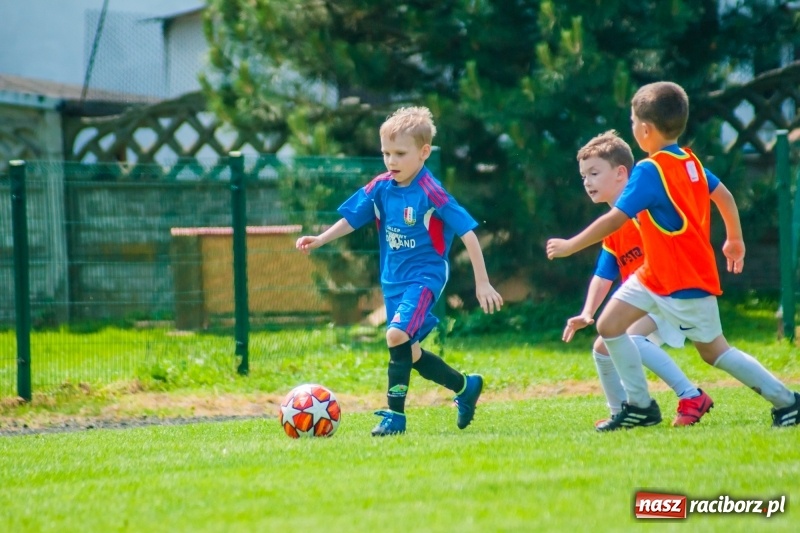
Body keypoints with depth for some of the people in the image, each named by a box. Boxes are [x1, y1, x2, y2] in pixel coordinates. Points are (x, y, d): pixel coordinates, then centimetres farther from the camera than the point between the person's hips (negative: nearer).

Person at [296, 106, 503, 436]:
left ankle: (395, 414, -16)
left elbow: (467, 232, -17)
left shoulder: (431, 192, -19)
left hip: (425, 276, -7)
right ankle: (465, 387, 36)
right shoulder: (381, 188, -2)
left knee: (397, 335, -26)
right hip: (393, 279, 7)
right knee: (409, 353, 14)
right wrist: (320, 240, -1)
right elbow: (353, 218, 12)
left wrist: (482, 282, -17)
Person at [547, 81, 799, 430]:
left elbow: (614, 220, -26)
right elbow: (724, 195, 13)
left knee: (714, 351, 1)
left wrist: (568, 246, -18)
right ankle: (640, 405, 8)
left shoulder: (649, 171, -22)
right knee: (609, 325, 4)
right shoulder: (689, 162, 3)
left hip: (685, 283, -9)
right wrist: (735, 239, 28)